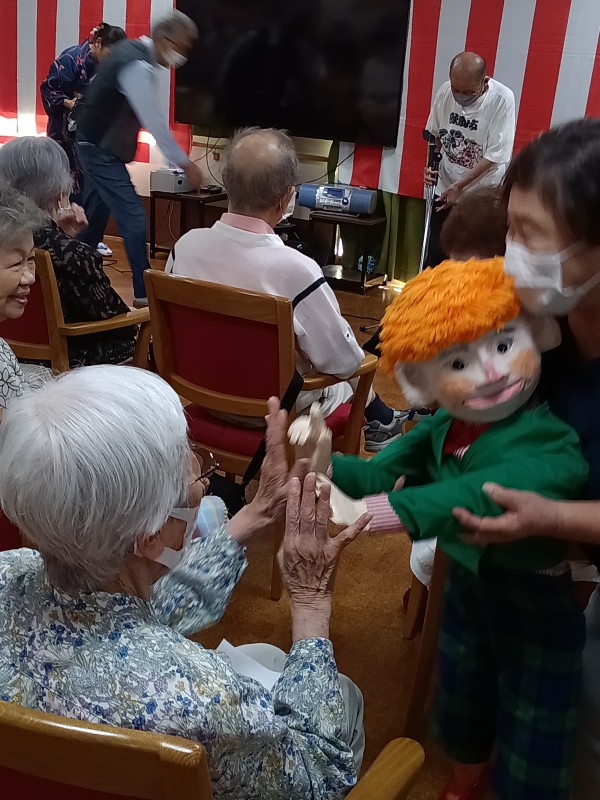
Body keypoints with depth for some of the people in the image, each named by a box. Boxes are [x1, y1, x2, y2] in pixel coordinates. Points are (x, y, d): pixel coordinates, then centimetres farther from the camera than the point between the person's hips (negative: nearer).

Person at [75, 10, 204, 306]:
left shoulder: (133, 49, 6)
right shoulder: (138, 66, -25)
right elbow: (154, 121, -25)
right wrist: (184, 163, -20)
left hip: (98, 144, 10)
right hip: (101, 150, -10)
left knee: (94, 215, 19)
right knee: (133, 217, -11)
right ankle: (144, 292, -6)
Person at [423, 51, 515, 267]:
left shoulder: (502, 99, -19)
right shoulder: (445, 91, -7)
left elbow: (494, 156, -18)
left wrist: (459, 186, -19)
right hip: (445, 190, 4)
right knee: (434, 254, 9)